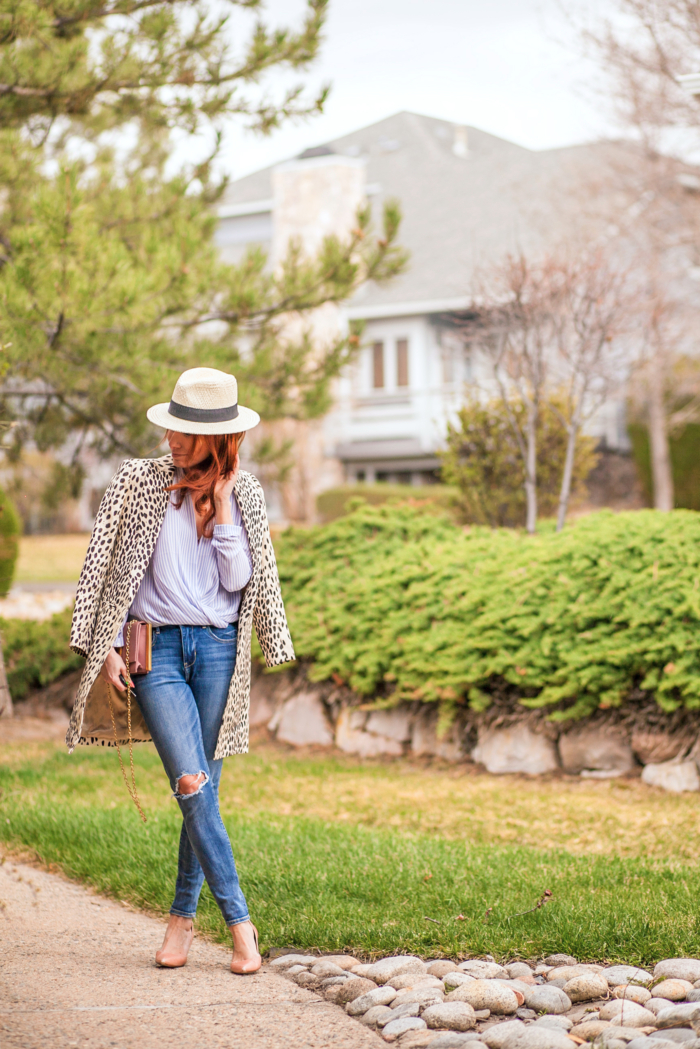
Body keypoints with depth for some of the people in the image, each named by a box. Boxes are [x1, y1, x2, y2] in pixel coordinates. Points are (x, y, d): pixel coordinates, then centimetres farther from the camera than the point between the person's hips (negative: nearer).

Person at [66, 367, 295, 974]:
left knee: (202, 788, 3)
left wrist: (222, 504, -5)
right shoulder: (136, 482, 2)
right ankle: (239, 922, -8)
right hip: (155, 649, -2)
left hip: (219, 649, 2)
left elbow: (238, 581, 0)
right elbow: (103, 567, 5)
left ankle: (183, 917, 19)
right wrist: (107, 646, 0)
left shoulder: (244, 494, 7)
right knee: (192, 786, -13)